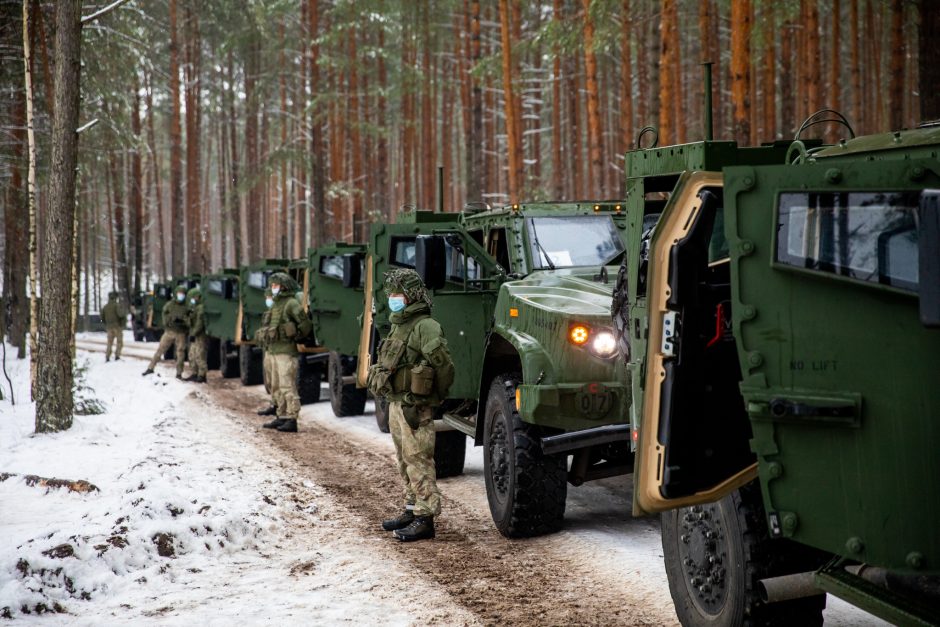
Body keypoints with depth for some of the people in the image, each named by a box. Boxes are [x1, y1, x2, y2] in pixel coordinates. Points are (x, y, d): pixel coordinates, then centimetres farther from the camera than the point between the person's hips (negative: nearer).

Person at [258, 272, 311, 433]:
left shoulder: (291, 304, -11)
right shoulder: (276, 304, 16)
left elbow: (305, 325, -14)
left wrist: (296, 337, -3)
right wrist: (267, 342, 15)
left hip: (286, 352, -10)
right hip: (273, 351, 10)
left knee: (287, 386, -10)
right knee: (276, 387, 14)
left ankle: (291, 420, -10)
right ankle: (282, 417, 21)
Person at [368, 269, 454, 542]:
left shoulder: (425, 327, -15)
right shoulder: (399, 325, 15)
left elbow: (444, 365, -20)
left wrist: (434, 398, -10)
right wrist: (393, 400, 15)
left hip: (414, 407, -10)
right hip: (396, 404, 10)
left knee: (418, 461, -8)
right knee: (405, 461, 17)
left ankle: (425, 519, -5)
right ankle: (412, 510, 27)